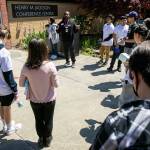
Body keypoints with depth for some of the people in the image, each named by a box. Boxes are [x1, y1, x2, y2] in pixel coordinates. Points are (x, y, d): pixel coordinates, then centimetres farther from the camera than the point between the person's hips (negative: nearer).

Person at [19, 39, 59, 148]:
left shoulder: (26, 67, -18)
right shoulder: (50, 65, -25)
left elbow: (21, 84, -5)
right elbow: (56, 84, -16)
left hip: (34, 100, 2)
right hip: (49, 99, -1)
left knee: (38, 120, 24)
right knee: (48, 120, 22)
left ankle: (41, 139, 44)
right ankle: (47, 140, 43)